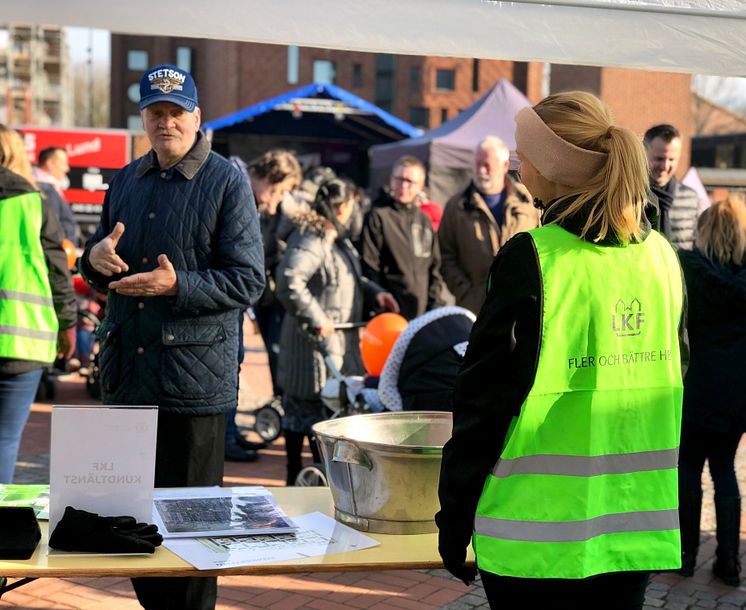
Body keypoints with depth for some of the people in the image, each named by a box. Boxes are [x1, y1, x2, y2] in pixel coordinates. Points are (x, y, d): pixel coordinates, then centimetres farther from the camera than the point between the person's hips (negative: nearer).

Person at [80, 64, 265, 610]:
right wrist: (96, 257, -3)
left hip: (196, 380, -6)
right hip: (127, 373, 6)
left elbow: (248, 281, -11)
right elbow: (103, 274, 21)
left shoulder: (227, 184, -5)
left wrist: (177, 284, -24)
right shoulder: (125, 182, 14)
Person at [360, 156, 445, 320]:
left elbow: (434, 266, 20)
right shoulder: (378, 216, -3)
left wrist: (435, 303, 10)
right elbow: (368, 266, -6)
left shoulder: (424, 220, 16)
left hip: (421, 312, 6)